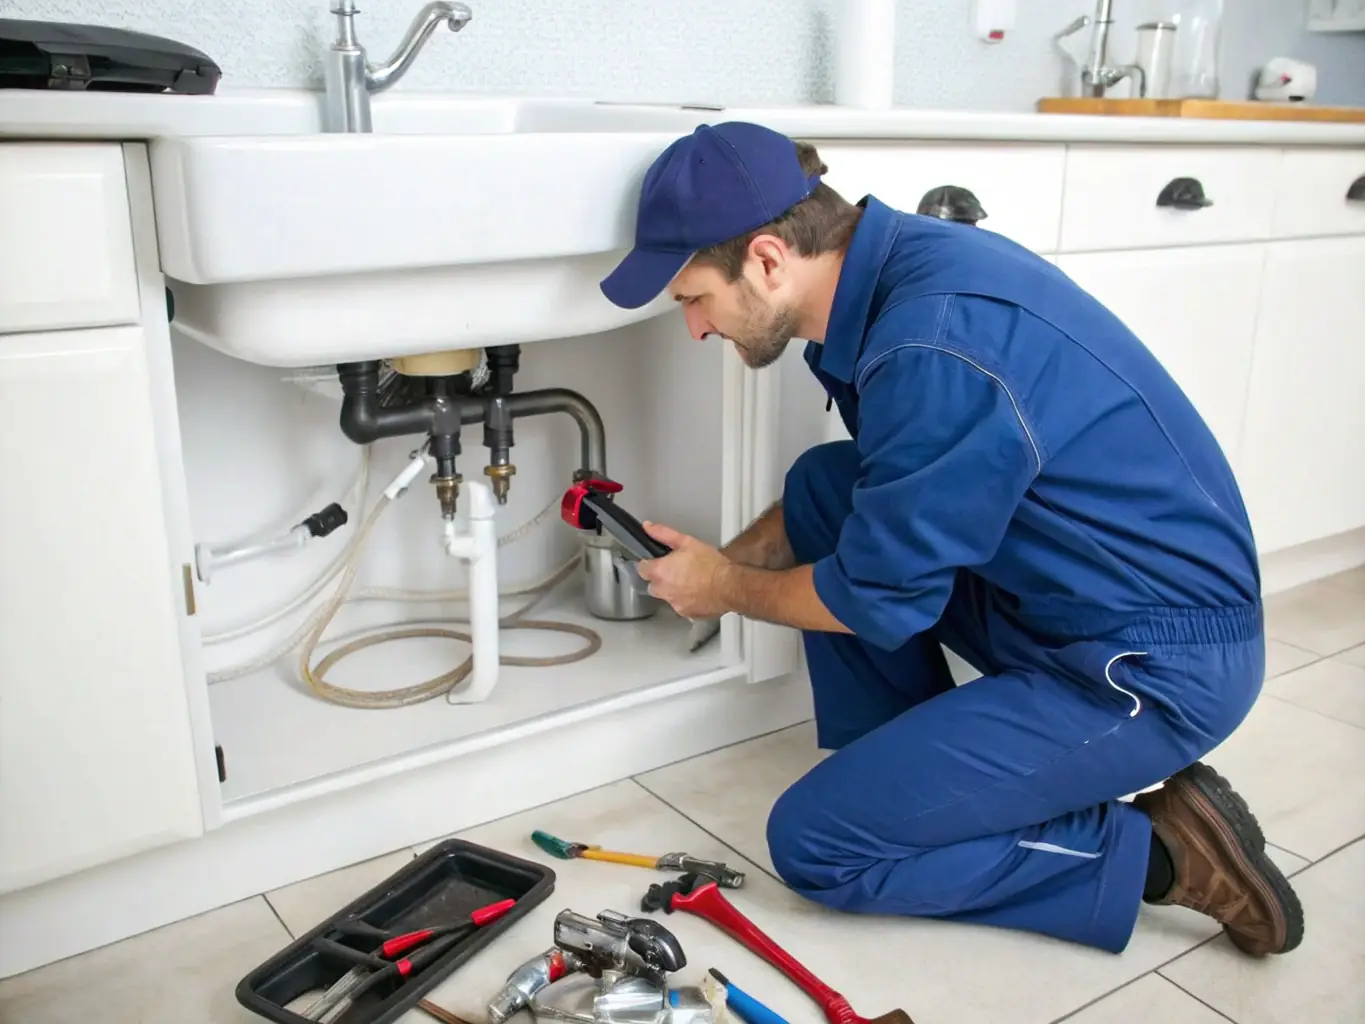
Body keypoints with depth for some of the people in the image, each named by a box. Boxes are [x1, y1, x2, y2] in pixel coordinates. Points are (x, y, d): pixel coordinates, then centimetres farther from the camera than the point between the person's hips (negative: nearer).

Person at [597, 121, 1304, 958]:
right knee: (824, 487, 6)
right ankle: (914, 768, 14)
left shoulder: (936, 349, -30)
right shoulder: (897, 260, 0)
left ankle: (1156, 850, 1)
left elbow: (878, 600, -18)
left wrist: (727, 590, 0)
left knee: (813, 843, -7)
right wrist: (728, 558, 9)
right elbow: (876, 507, 16)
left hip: (1160, 666, -9)